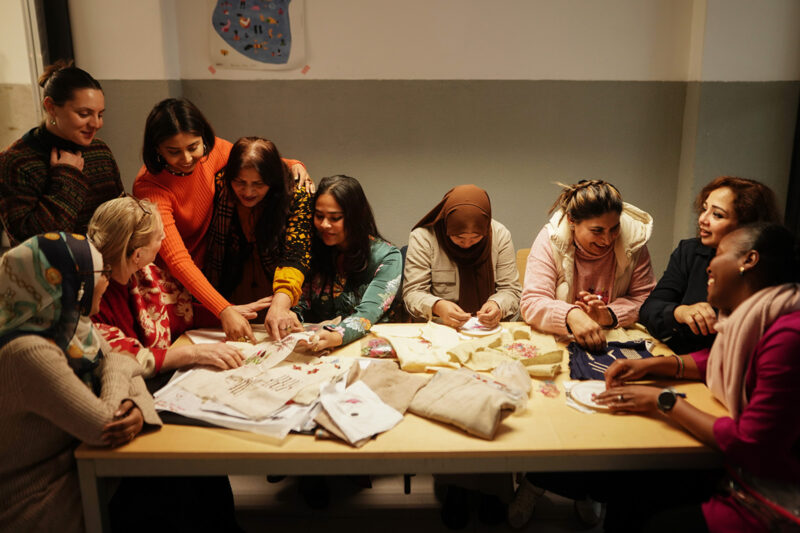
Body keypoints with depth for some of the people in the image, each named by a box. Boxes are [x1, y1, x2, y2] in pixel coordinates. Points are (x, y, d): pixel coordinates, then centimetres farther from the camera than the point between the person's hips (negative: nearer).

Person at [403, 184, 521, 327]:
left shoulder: (500, 235, -2)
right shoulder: (422, 237, -9)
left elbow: (511, 290, 1)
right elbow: (412, 293, -10)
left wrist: (498, 305, -22)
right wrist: (437, 307, -31)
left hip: (488, 329, 1)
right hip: (436, 330, -1)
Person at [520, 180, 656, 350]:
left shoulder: (633, 239, -5)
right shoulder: (550, 239, -12)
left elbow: (645, 297, -1)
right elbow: (531, 303, -19)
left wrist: (610, 315, -20)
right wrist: (571, 315, -37)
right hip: (559, 343, -1)